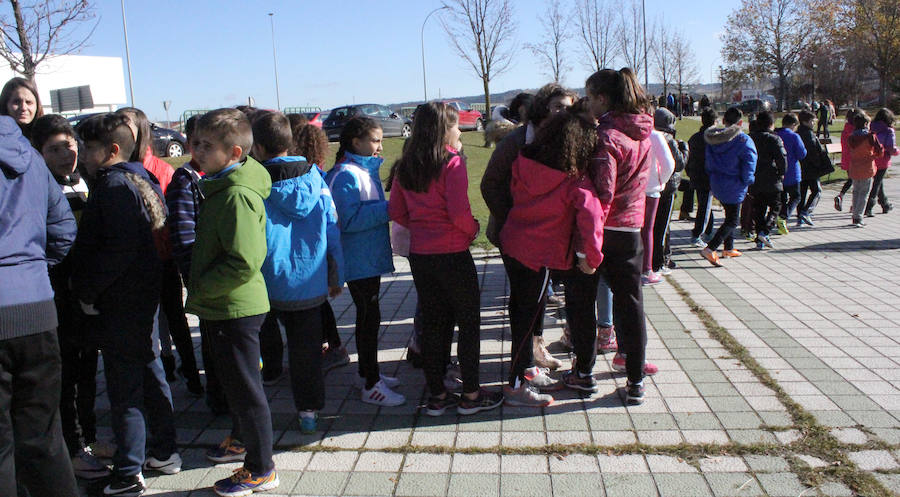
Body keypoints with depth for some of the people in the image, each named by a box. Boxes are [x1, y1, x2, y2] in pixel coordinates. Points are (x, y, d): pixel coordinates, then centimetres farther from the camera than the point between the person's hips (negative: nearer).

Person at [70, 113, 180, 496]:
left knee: (123, 385, -2)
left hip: (120, 302, -10)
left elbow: (120, 248, -24)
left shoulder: (114, 185, -15)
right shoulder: (140, 180, 13)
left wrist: (87, 291, -15)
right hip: (144, 293, 10)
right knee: (149, 371, 17)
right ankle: (164, 453, 28)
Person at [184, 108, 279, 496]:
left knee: (243, 385, 2)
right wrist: (200, 287, 14)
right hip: (226, 307, 10)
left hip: (236, 308, -10)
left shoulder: (237, 195, -24)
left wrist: (200, 289, -18)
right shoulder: (220, 186, 10)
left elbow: (244, 263, -29)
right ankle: (242, 439, 46)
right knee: (234, 380, 25)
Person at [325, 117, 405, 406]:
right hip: (358, 260, -10)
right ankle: (371, 385, 7)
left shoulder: (366, 170, 13)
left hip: (371, 257, 10)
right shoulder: (346, 175, -17)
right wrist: (388, 208, -24)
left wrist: (389, 208, 4)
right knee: (369, 317, -3)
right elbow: (350, 218, -25)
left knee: (368, 316, 17)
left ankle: (368, 373, 31)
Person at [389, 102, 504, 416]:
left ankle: (437, 396, 22)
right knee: (469, 321, 8)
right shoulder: (452, 162, -13)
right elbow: (459, 212, -19)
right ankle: (471, 395, 16)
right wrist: (473, 229, -1)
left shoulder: (406, 166, 6)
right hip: (452, 255, -6)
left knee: (432, 323, 14)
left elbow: (397, 213, 7)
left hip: (419, 255, 6)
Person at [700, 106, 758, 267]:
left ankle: (729, 248, 32)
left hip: (716, 184, 7)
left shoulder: (713, 138, 0)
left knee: (730, 216, 24)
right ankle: (710, 249, -15)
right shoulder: (743, 141, -17)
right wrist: (747, 181, 3)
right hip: (734, 187, -7)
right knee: (732, 221, 0)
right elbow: (749, 168, -16)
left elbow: (709, 163, 9)